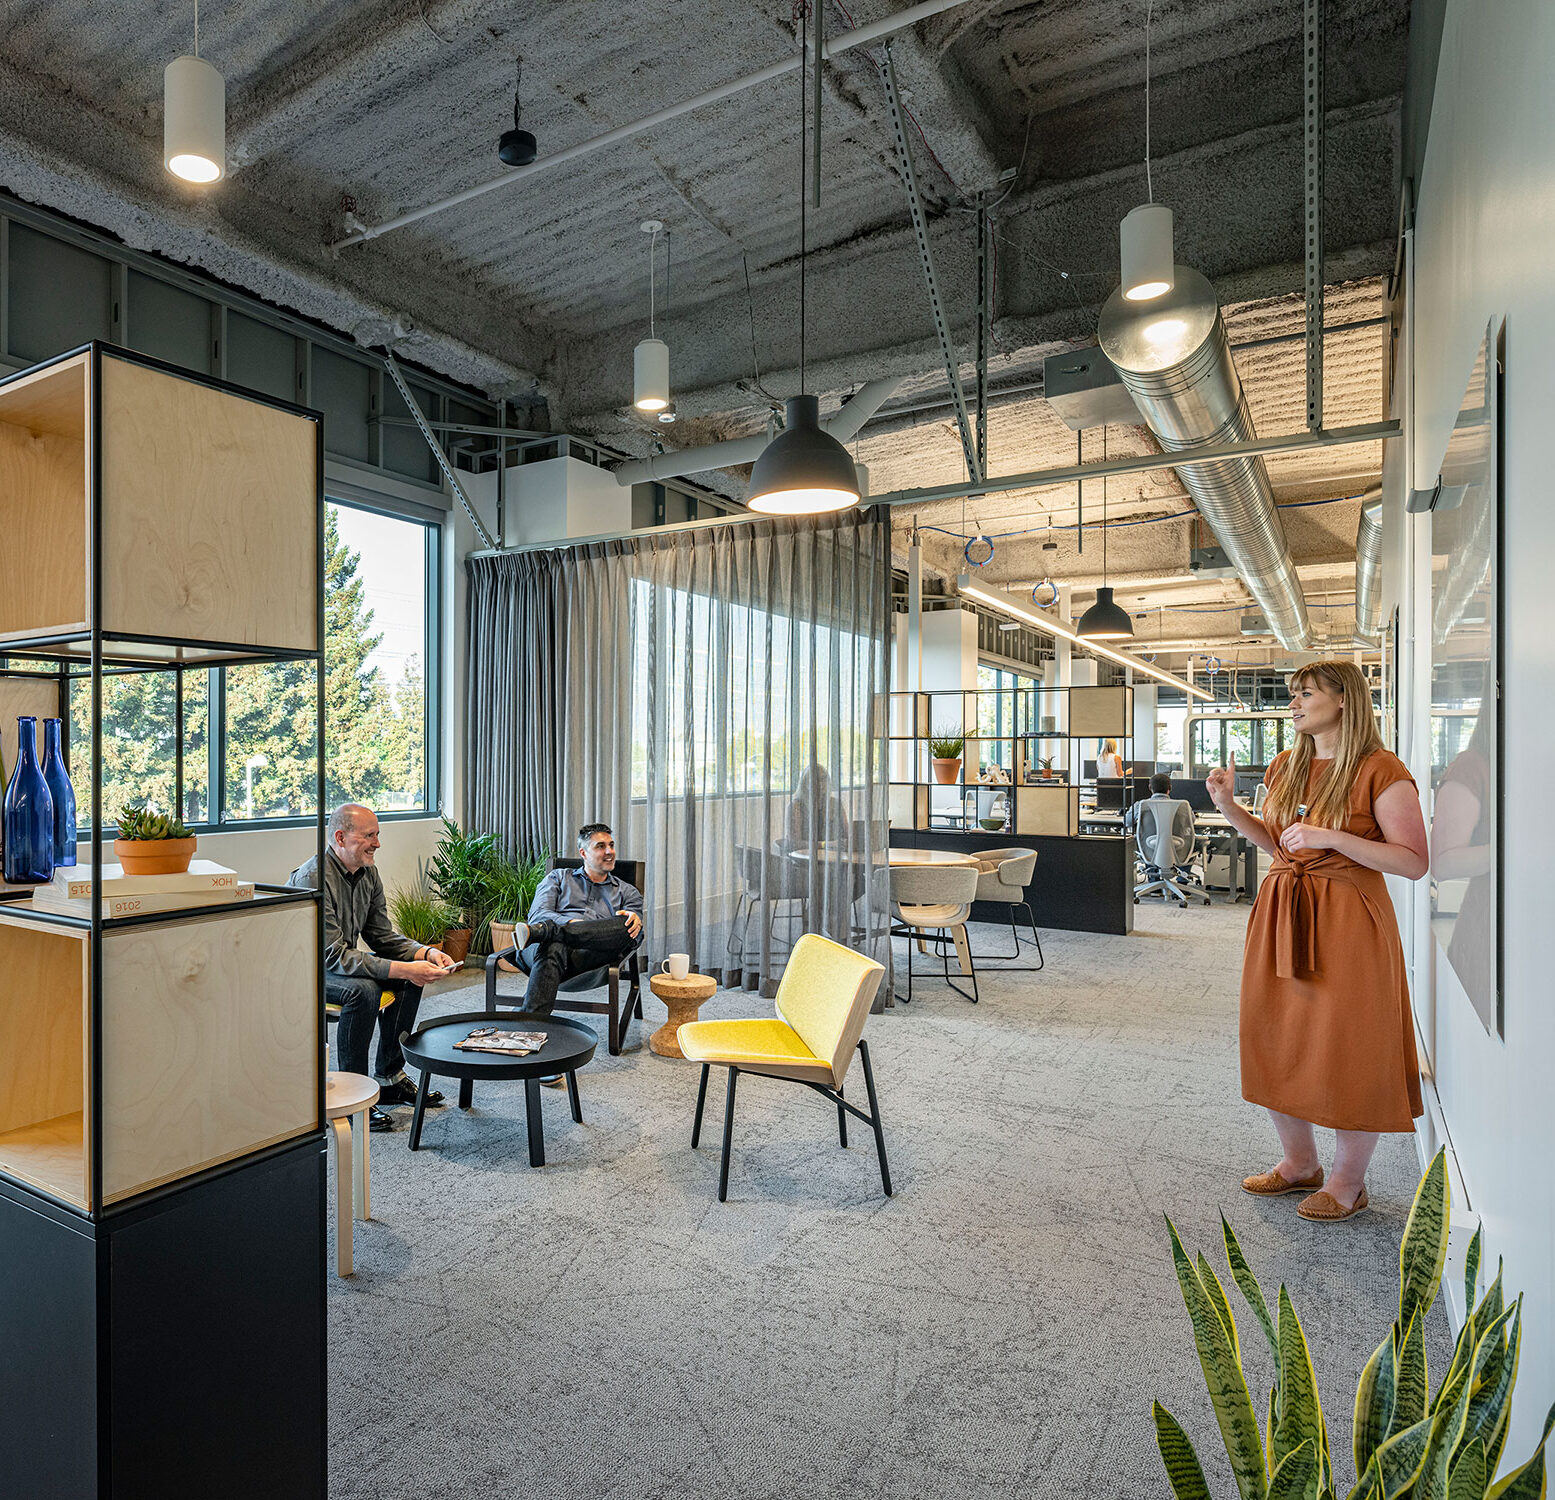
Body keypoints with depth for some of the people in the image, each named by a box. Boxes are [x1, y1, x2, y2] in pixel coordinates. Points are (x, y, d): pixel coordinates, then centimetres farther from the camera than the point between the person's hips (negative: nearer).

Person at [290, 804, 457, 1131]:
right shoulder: (313, 879, -27)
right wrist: (402, 969, -37)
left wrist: (426, 953, -16)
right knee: (362, 990, -33)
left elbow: (382, 937, 3)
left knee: (412, 976, -6)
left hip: (342, 960, 9)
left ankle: (389, 1078, 5)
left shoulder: (368, 873, -1)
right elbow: (334, 956, -32)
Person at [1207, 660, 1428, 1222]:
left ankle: (1347, 1181, 25)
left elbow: (1414, 862, -13)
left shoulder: (1381, 770, -11)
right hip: (1281, 914, 7)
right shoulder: (1286, 766, 10)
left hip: (1347, 920, -7)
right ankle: (1299, 1163, 33)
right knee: (1277, 1044, 13)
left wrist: (1333, 837, -23)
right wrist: (1230, 806, 5)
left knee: (1347, 1050, 4)